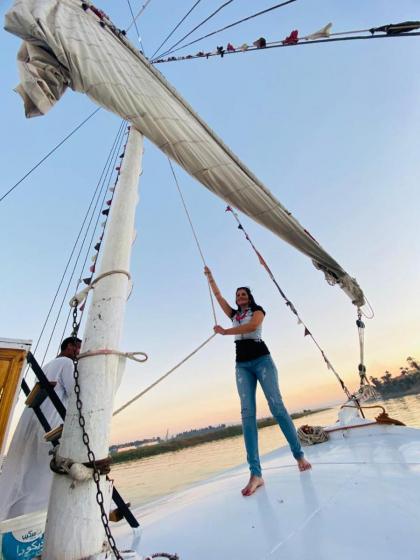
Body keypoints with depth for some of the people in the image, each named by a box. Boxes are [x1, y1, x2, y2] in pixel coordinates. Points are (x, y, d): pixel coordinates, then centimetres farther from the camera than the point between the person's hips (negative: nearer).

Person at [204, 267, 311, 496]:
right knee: (247, 413, -9)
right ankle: (255, 474, -13)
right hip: (242, 365, 4)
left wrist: (225, 332, -13)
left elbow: (252, 325, -14)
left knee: (277, 406, -10)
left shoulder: (258, 310, 8)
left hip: (261, 359, -4)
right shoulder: (234, 314, 23)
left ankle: (299, 455, 5)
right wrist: (209, 276, 24)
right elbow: (217, 295, 23)